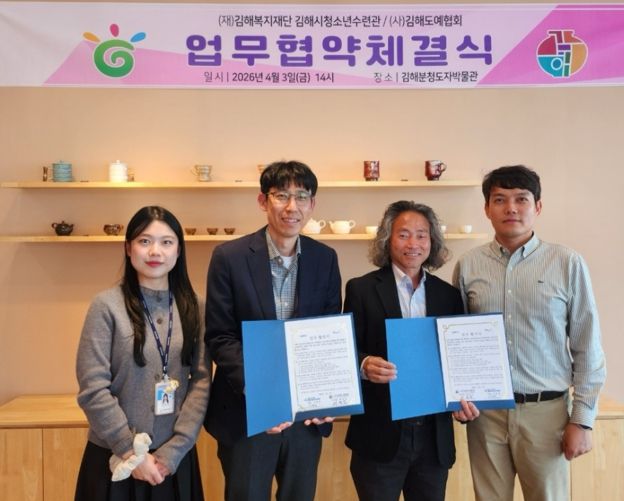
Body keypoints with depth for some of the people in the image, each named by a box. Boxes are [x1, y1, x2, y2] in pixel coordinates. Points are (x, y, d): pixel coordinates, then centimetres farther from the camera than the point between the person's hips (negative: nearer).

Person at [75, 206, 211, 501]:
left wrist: (173, 450, -10)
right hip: (117, 458, -2)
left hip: (176, 458, 3)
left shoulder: (193, 307, 1)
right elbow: (92, 389, -11)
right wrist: (132, 452, -11)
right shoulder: (107, 305, -8)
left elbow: (202, 381, -3)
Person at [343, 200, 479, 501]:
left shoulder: (449, 295, 7)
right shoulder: (361, 289, -3)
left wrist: (464, 401, -7)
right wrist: (364, 365, -25)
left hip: (435, 437, 3)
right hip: (379, 435, -3)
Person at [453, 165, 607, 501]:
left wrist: (582, 419, -3)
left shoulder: (568, 264, -4)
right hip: (485, 410, 2)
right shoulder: (467, 266, 1)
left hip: (545, 410, -1)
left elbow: (587, 350, -2)